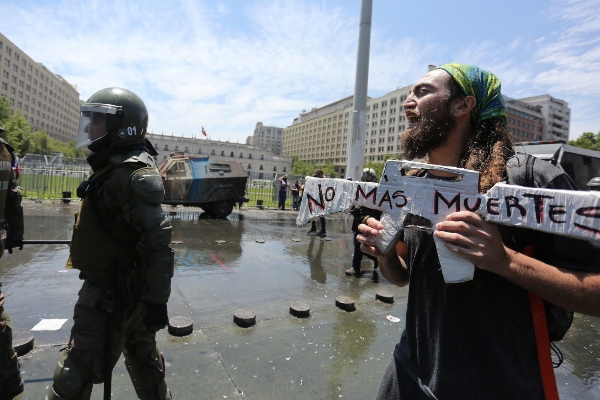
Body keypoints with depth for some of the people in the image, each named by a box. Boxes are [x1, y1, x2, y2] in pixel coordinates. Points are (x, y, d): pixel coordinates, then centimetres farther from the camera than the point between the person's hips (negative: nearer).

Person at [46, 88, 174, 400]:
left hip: (112, 293, -10)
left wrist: (156, 301, -24)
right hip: (126, 287, 10)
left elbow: (157, 242, -27)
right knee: (142, 357, 23)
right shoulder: (115, 167, 10)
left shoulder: (135, 174, -22)